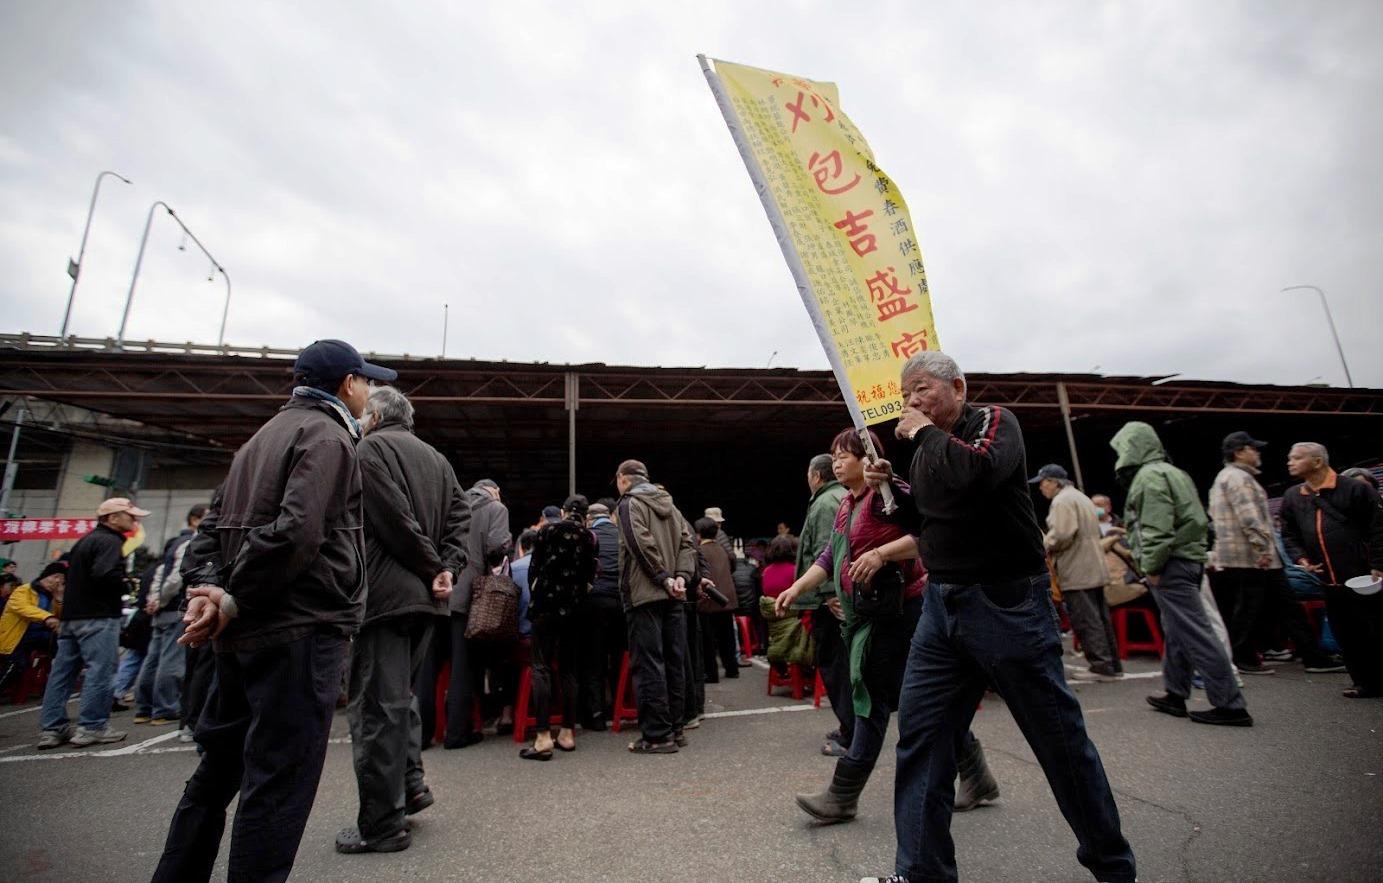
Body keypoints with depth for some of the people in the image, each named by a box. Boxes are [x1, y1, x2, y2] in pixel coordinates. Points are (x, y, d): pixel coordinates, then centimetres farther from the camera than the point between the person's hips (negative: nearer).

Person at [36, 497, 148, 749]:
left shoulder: (86, 540, 20)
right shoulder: (110, 541, -12)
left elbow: (75, 574, 22)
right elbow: (105, 575, -24)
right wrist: (126, 584, -7)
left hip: (72, 614, 10)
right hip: (98, 616, -10)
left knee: (62, 671, 10)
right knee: (100, 670, -6)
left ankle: (53, 729, 15)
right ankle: (92, 727, -4)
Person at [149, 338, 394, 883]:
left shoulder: (265, 435, 18)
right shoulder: (328, 435, -11)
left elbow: (220, 523, 15)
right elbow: (297, 531, -23)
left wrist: (216, 591, 3)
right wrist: (234, 600, -13)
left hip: (244, 633, 9)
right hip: (302, 629, -9)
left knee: (219, 767, 20)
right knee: (279, 778, 0)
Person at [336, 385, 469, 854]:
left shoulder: (370, 448, -5)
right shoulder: (435, 458, 17)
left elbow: (394, 517, -16)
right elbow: (460, 515, 7)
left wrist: (433, 567, -8)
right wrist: (448, 567, -3)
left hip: (384, 592, -8)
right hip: (423, 597, 8)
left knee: (376, 705, 0)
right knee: (399, 694, 22)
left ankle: (382, 824, 8)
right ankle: (410, 783, 23)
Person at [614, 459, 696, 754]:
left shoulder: (629, 503, -3)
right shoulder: (668, 504, 18)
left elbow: (642, 543, -17)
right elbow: (686, 544, 10)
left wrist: (663, 578, -12)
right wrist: (681, 576, 0)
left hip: (645, 594, -7)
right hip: (673, 596, 7)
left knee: (648, 664, -2)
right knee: (674, 661, 11)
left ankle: (657, 735, 1)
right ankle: (674, 727, 20)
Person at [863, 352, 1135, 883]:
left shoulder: (994, 422, -7)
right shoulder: (926, 448, 12)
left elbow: (975, 473, -30)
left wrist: (924, 432, -16)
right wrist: (893, 489, 5)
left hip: (1006, 602, -6)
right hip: (943, 603, 7)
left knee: (1059, 736, 9)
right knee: (919, 733, 4)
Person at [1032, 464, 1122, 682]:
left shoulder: (1062, 500, -13)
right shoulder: (1080, 497, 20)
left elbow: (1062, 535, -23)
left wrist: (1043, 545, -6)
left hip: (1077, 572, -10)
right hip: (1094, 569, 10)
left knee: (1086, 620, -5)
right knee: (1099, 618, 14)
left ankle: (1101, 666, -1)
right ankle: (1112, 665, 21)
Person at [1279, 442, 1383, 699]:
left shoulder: (1355, 489, -7)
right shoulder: (1292, 496, 9)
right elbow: (1289, 535, 15)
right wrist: (1301, 558, -1)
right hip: (1329, 581, 5)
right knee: (1347, 636, 11)